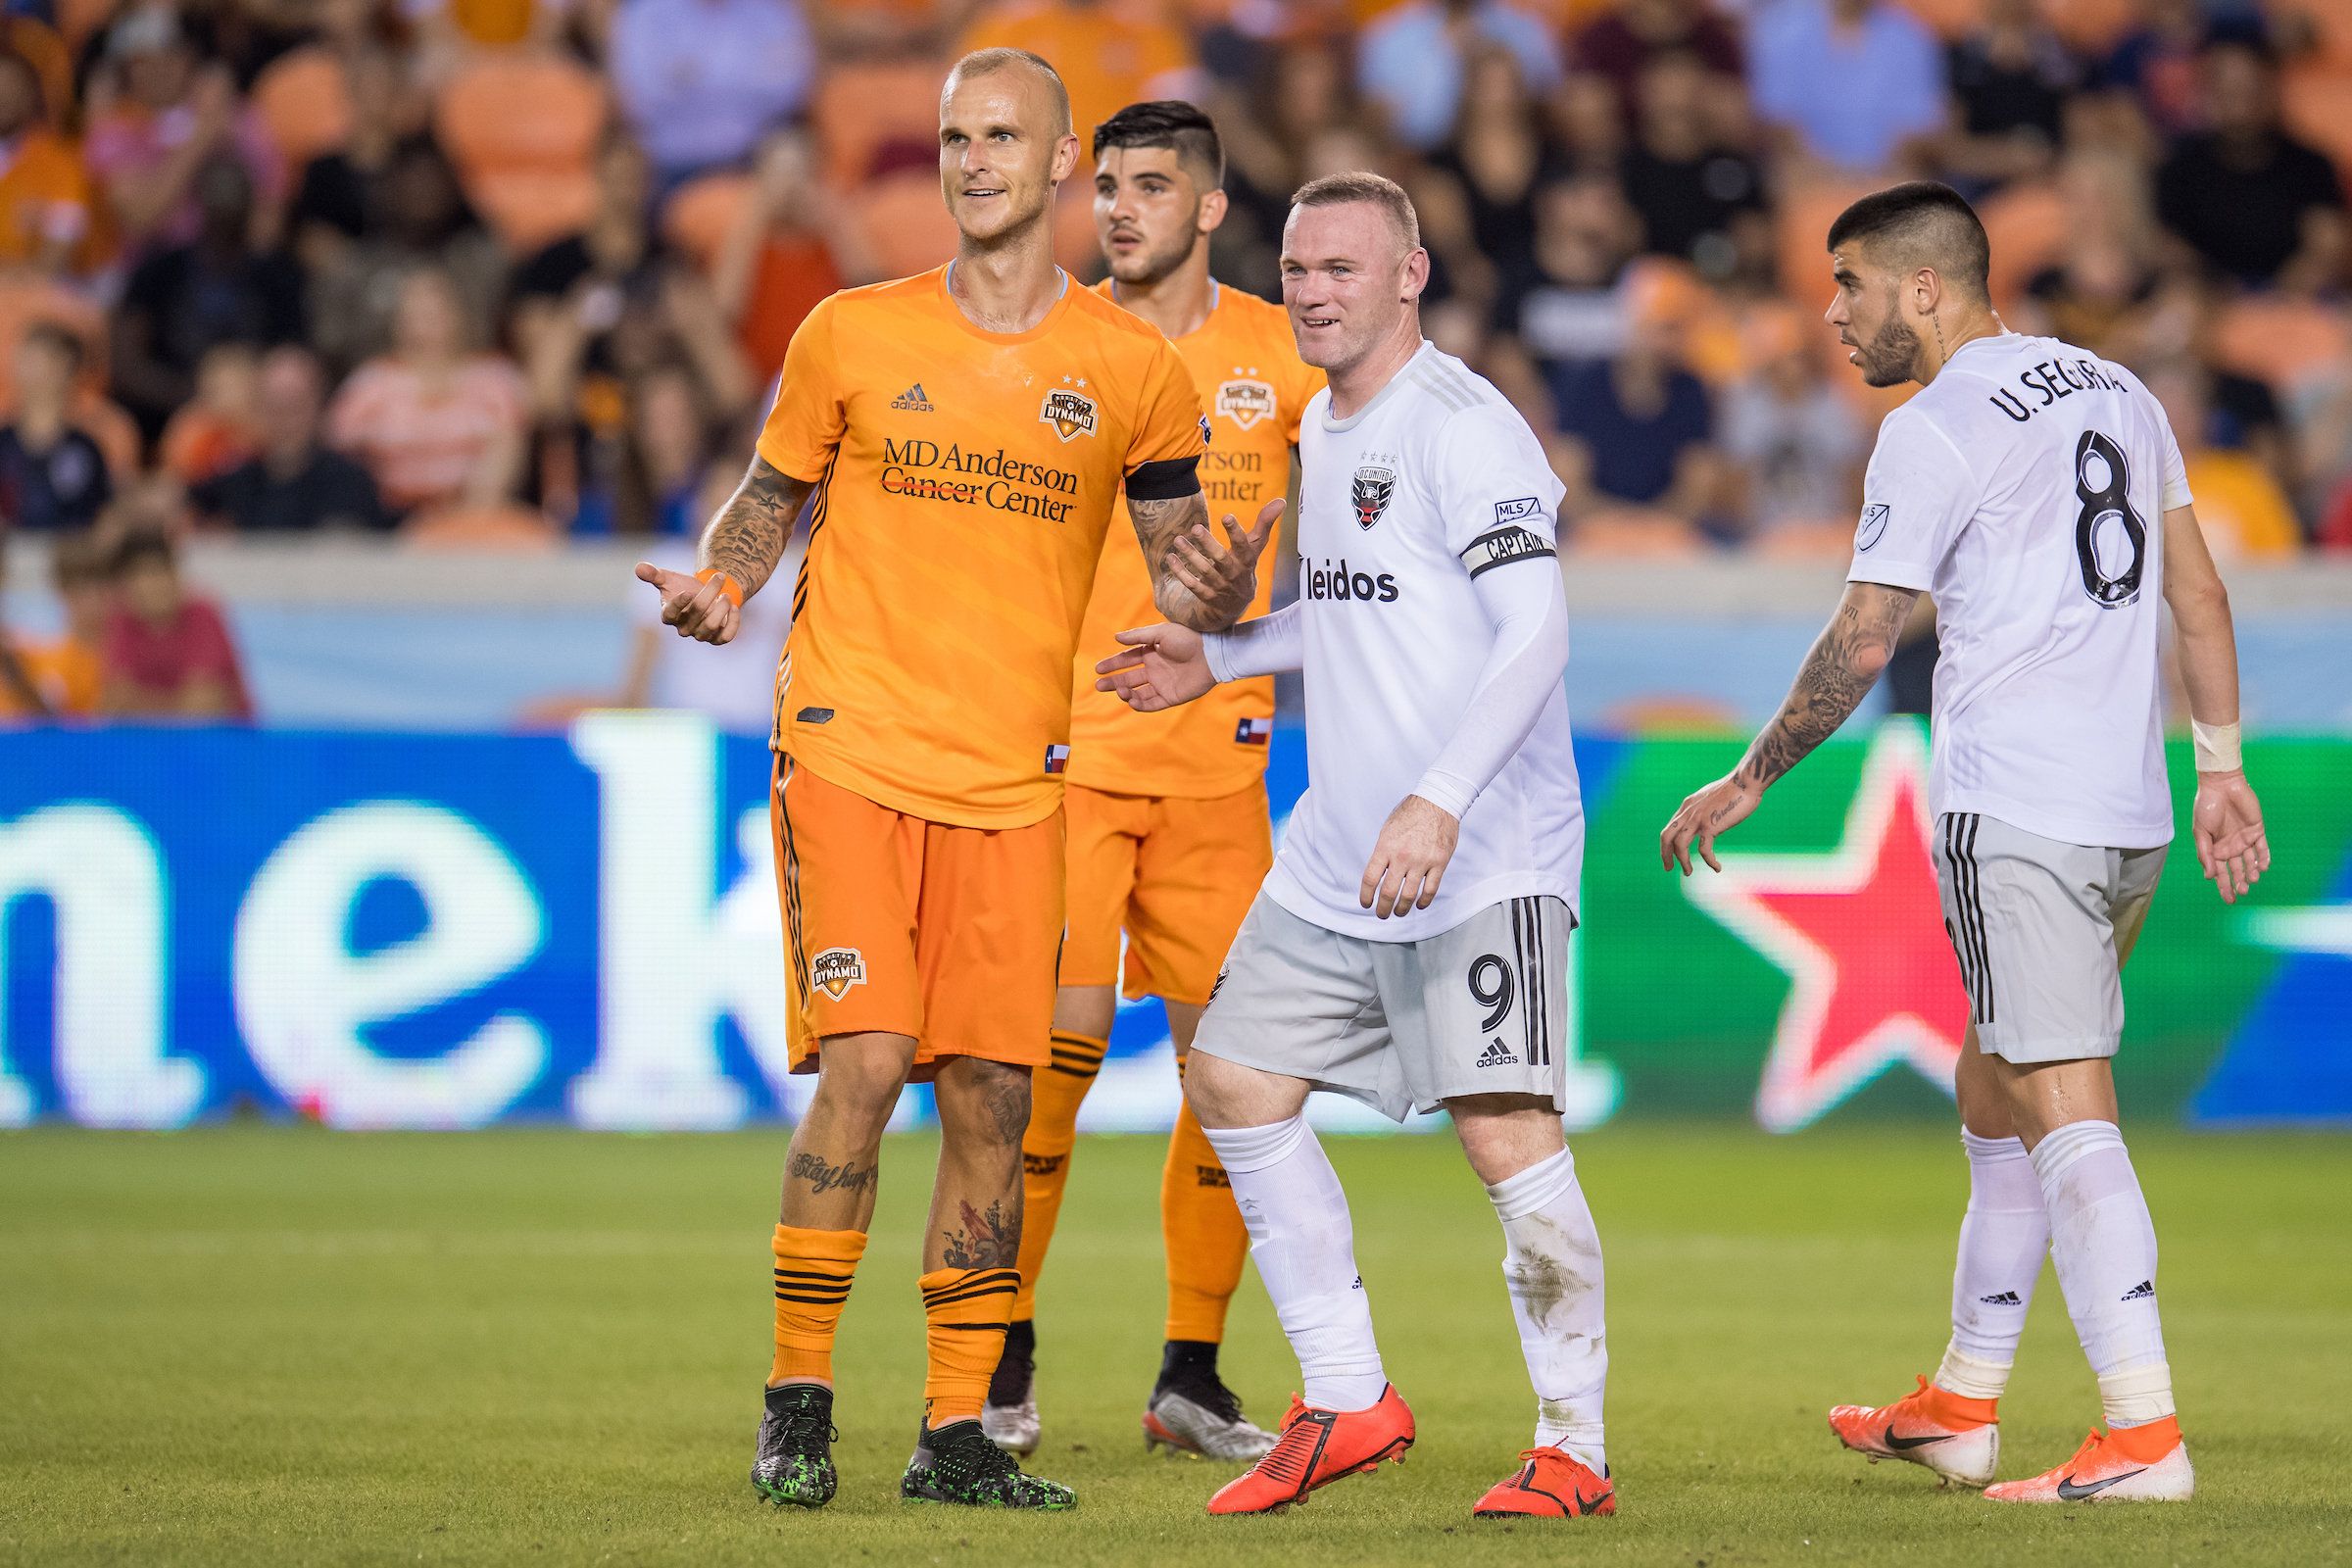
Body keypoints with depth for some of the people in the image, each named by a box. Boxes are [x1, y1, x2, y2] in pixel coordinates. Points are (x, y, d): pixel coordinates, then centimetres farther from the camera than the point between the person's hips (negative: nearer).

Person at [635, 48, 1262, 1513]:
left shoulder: (1134, 366, 5)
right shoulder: (854, 335, 3)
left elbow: (1179, 552, 12)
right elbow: (769, 499, 13)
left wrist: (1214, 593, -12)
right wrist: (720, 584, -8)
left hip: (1013, 776, 2)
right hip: (850, 748, -2)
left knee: (994, 1097, 0)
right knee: (863, 1066, -13)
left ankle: (957, 1432, 9)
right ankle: (798, 1404, -1)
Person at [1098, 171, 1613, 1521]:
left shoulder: (1464, 428, -14)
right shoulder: (1322, 429, 15)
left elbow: (1536, 628, -22)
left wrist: (1439, 801, -29)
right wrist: (1219, 660, 24)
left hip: (1486, 857, -10)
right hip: (1335, 856, 10)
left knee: (1504, 1127, -14)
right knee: (1236, 1081, 8)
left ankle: (1575, 1447, -4)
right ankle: (1349, 1402, 17)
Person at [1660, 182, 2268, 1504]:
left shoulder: (1936, 430, -8)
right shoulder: (2118, 391, 15)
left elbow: (1860, 646, -7)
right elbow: (2198, 589, 16)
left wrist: (1746, 784, 5)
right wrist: (2222, 769, 19)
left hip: (2013, 810, -8)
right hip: (2131, 814, 8)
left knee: (2063, 1106, -12)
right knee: (1994, 1095, 18)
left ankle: (2146, 1432, -20)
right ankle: (1960, 1408, 24)